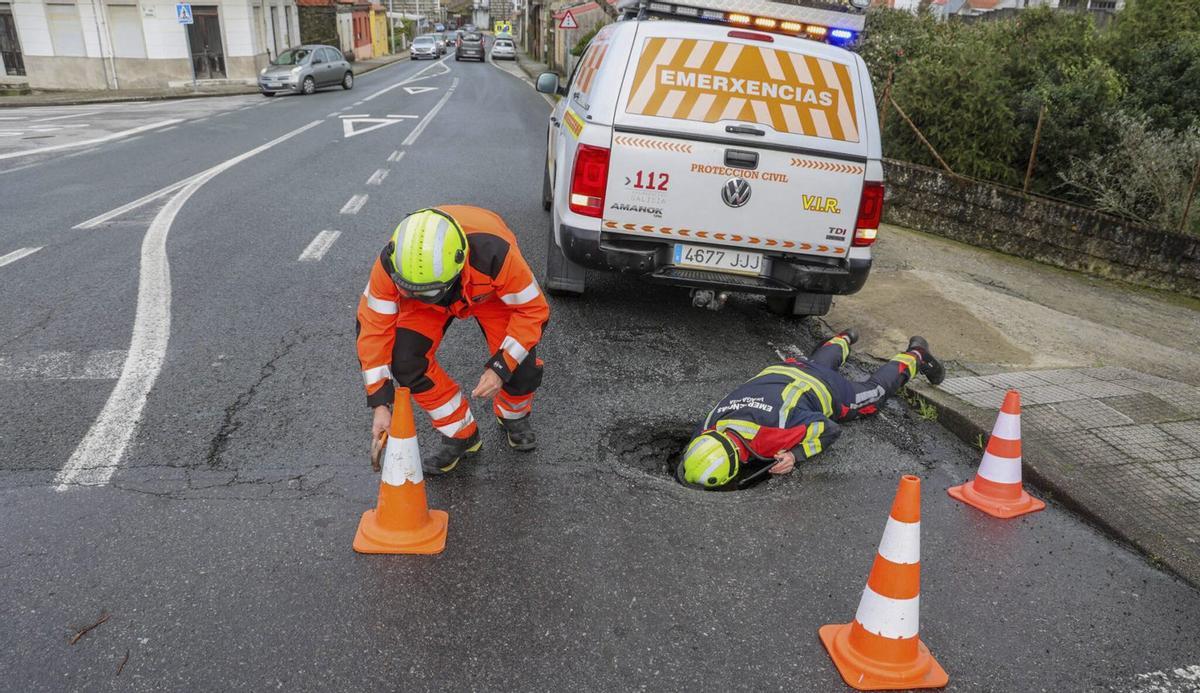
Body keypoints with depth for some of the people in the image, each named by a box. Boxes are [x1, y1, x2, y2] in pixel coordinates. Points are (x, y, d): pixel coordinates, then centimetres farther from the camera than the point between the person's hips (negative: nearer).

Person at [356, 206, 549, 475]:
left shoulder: (494, 254, -44)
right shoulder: (391, 265, -37)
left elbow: (532, 310, -29)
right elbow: (374, 328, -25)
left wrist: (500, 368, -35)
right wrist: (381, 404, -27)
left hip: (491, 290, -1)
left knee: (520, 363, -18)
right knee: (406, 362, -18)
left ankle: (514, 416, 19)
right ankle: (460, 434, 5)